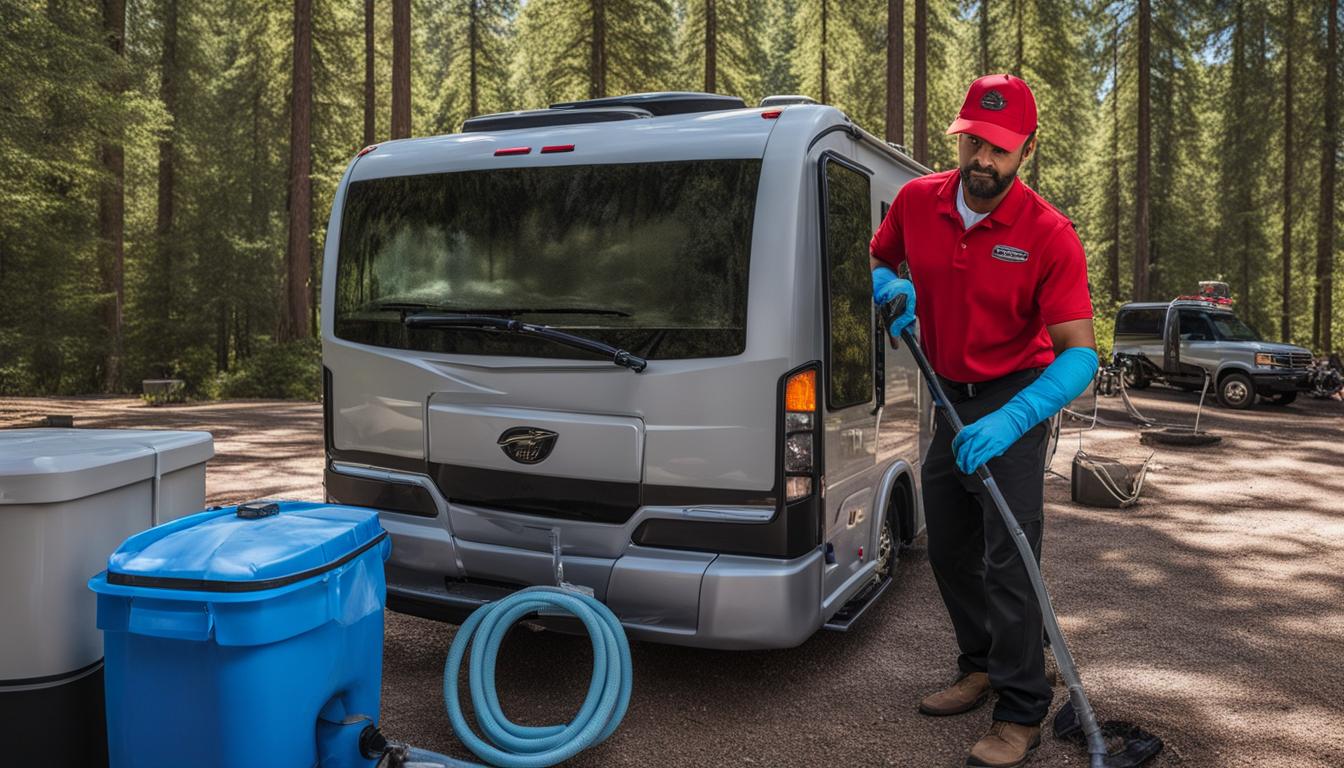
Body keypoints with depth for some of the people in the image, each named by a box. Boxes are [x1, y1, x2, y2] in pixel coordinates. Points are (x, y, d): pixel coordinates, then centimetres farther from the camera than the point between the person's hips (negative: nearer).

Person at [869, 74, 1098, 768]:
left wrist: (1009, 422, -39)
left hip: (1015, 400, -5)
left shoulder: (1049, 235, -21)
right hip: (950, 398, 6)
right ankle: (981, 668, 35)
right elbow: (876, 263, 12)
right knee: (948, 550, 15)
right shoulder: (916, 201, -7)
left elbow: (1079, 354, -25)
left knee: (1008, 559, -9)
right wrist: (895, 289, -13)